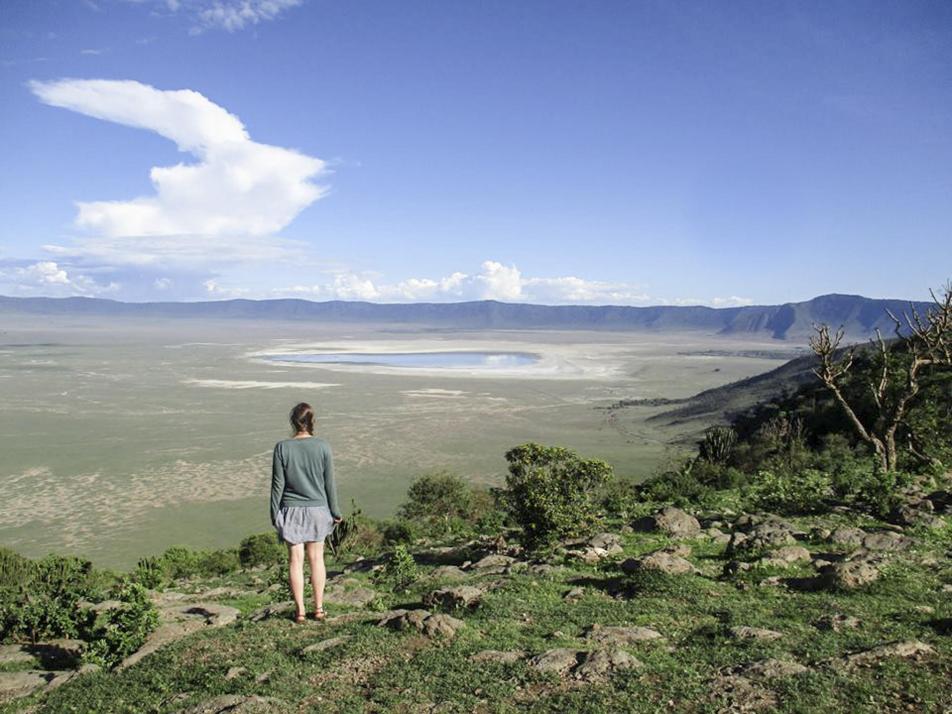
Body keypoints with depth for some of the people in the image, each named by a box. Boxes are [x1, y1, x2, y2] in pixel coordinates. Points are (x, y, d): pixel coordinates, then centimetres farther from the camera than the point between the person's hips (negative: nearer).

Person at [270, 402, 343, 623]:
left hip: (291, 511, -1)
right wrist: (335, 511, 7)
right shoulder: (322, 446, -8)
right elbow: (329, 483, -3)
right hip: (317, 509, 1)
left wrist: (274, 513, 5)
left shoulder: (282, 448, -9)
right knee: (316, 559, 12)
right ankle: (318, 608, 18)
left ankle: (300, 611, 13)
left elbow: (278, 484, -5)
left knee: (295, 561, 8)